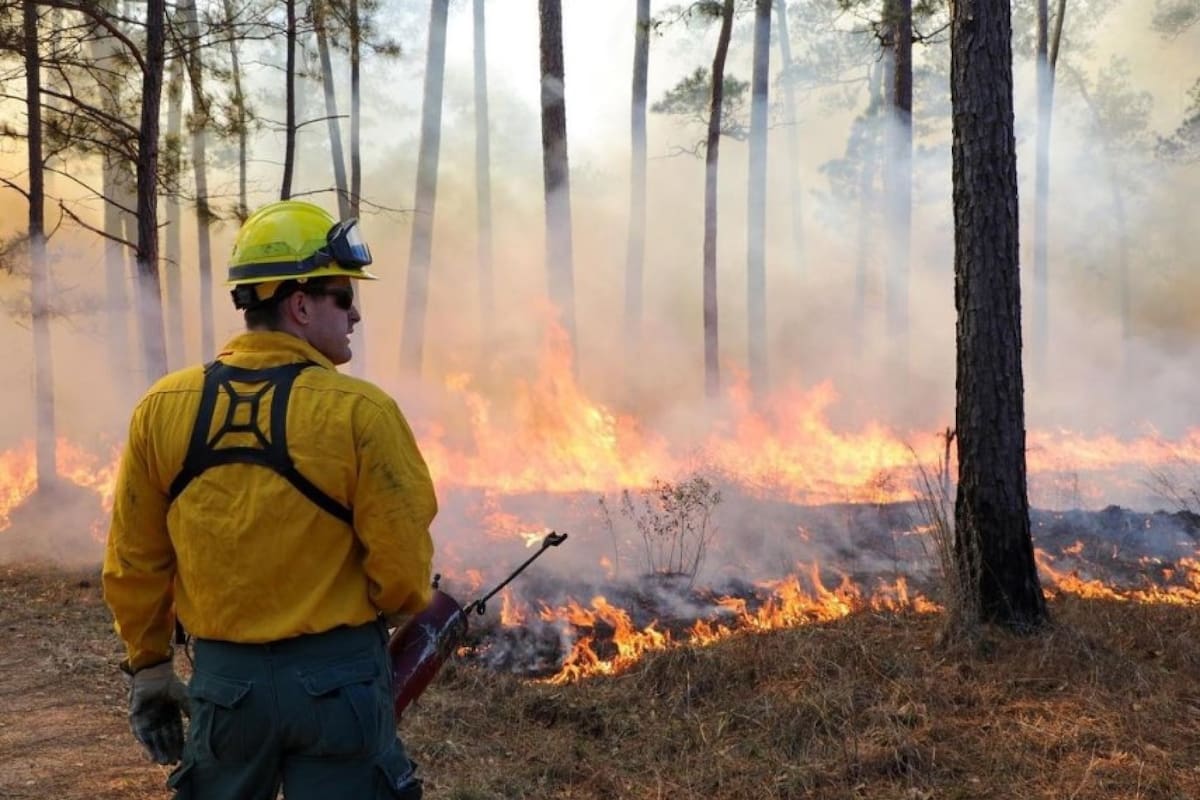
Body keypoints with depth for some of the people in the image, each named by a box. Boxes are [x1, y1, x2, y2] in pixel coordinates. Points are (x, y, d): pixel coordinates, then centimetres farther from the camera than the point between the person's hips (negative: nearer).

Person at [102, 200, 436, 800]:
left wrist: (147, 666, 17)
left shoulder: (162, 408, -4)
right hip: (337, 675, -3)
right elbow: (403, 570, -14)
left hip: (223, 676, 4)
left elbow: (133, 564, 3)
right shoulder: (361, 411, -16)